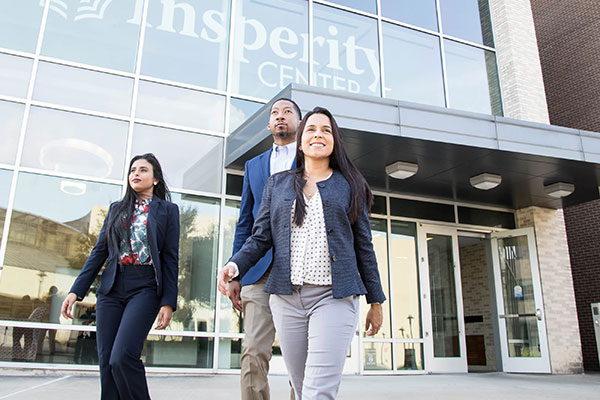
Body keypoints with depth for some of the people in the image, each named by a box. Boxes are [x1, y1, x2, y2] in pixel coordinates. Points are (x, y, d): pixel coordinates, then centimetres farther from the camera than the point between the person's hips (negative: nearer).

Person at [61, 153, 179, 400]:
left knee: (122, 357, -19)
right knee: (106, 362, 2)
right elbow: (99, 252, 14)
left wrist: (168, 302, -8)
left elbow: (171, 258, 0)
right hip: (112, 289, 4)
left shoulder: (167, 210, 6)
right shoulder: (117, 209, 17)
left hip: (145, 289, -4)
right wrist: (76, 291, 5)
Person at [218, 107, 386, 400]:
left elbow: (363, 245, 10)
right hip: (287, 297, 3)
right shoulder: (277, 184, 14)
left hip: (334, 296, -2)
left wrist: (375, 300, 10)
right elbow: (260, 237, 10)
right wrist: (235, 264, -10)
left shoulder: (350, 185, 10)